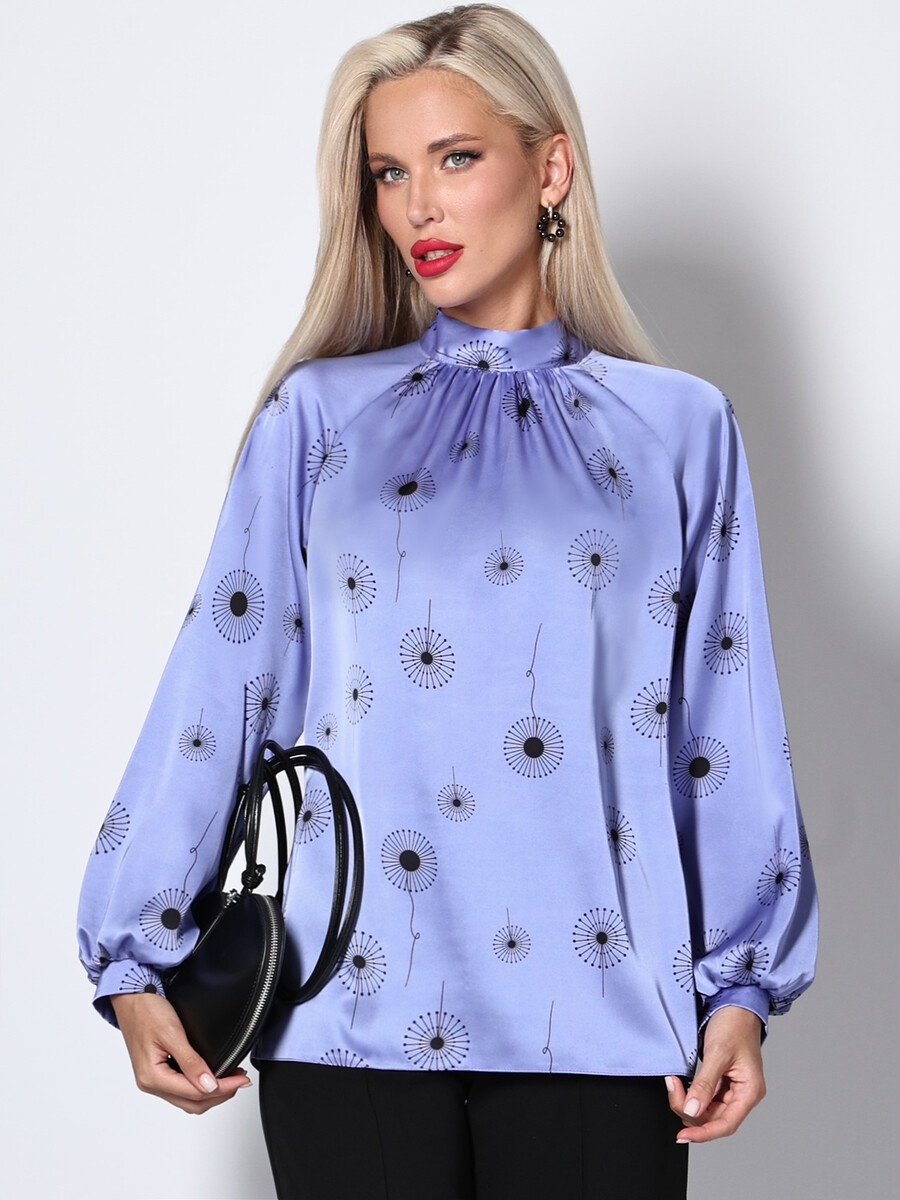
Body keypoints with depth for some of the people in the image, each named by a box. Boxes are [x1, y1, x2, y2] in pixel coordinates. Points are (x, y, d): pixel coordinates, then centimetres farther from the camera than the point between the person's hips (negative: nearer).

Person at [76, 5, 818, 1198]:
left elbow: (725, 728, 6)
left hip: (593, 1014, 0)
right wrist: (137, 961, -2)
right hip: (351, 1006, 0)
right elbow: (218, 684, 2)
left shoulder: (679, 428, 8)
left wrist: (741, 987, 2)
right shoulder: (318, 417, 8)